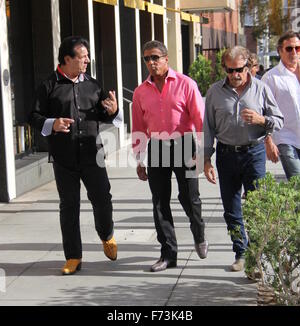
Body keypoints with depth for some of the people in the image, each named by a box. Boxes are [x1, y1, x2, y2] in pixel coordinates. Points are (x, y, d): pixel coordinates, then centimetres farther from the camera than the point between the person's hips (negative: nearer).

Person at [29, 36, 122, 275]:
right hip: (63, 157, -2)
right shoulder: (50, 86, 1)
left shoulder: (92, 85, 11)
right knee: (69, 206, 5)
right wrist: (52, 124, -19)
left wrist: (113, 111, -5)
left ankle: (107, 235, 30)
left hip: (91, 154, 2)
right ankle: (73, 258, 14)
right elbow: (35, 116, 1)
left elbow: (104, 116, 18)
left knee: (102, 198, -1)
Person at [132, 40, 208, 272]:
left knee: (189, 198, 1)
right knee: (160, 202, 3)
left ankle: (199, 237, 31)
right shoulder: (140, 92, 8)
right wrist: (139, 160, 11)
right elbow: (139, 129, 13)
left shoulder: (185, 84, -2)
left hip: (183, 145, -3)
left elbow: (200, 118, -3)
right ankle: (168, 254, 13)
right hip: (156, 148, 3)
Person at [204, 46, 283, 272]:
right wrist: (206, 159, 3)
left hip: (254, 153, -2)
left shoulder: (261, 89, 1)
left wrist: (261, 120, -15)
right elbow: (208, 127, 7)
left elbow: (279, 121, 6)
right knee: (231, 209, 7)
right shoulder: (215, 91, 4)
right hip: (226, 154, 2)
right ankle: (241, 253, 20)